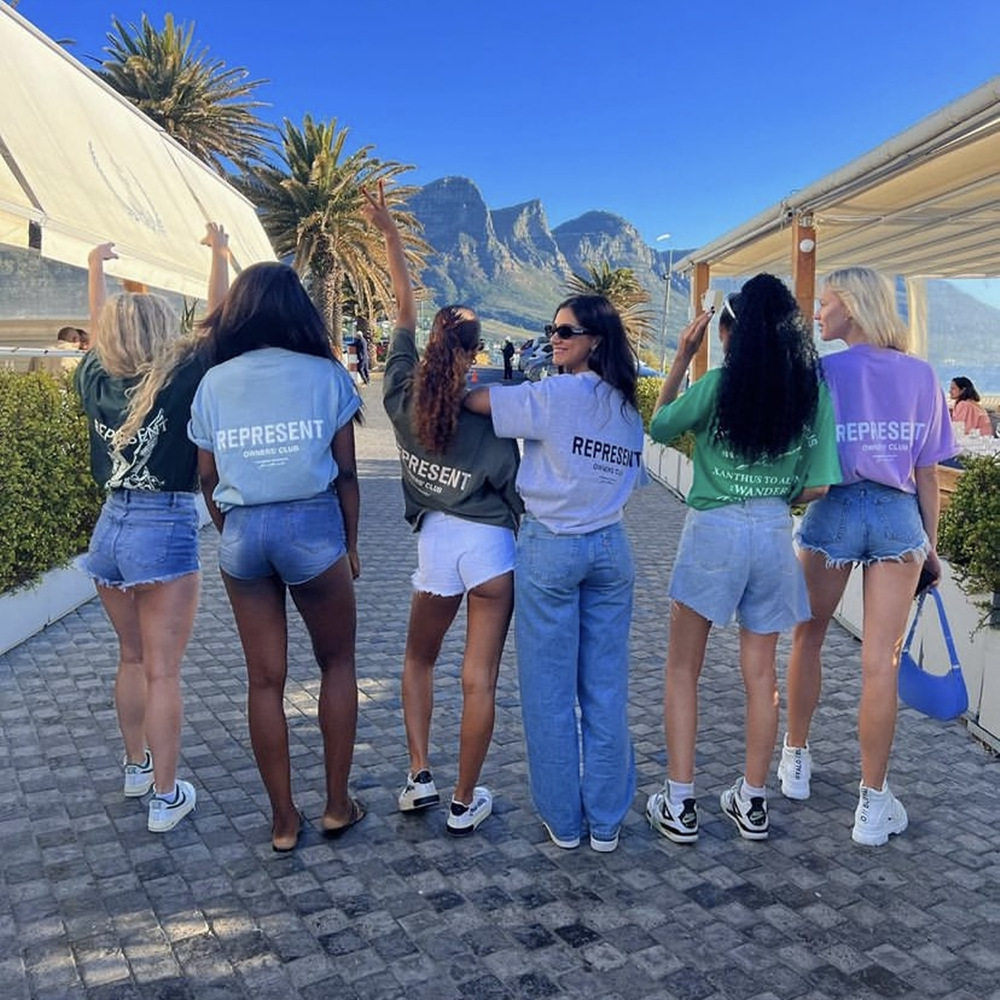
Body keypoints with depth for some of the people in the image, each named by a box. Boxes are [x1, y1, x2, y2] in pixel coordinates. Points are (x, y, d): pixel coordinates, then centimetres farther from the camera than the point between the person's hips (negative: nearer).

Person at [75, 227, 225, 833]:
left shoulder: (98, 381, 3)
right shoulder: (182, 380, -11)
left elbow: (98, 335, 22)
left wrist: (96, 268, 34)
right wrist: (218, 253, 7)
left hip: (111, 529, 6)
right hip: (166, 533, -6)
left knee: (132, 659, 22)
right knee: (163, 672, 0)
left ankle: (137, 766, 36)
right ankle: (165, 797, 8)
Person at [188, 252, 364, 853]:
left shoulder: (213, 383, 6)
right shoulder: (326, 375, -2)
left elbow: (208, 478, 7)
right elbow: (346, 472, -1)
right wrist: (351, 543, 9)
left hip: (241, 531, 3)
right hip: (312, 525, -2)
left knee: (266, 679, 11)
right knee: (338, 664, 16)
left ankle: (284, 820, 21)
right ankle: (338, 806, 21)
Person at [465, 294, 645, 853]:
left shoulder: (553, 395, -12)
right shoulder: (627, 407, 8)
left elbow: (473, 401, -10)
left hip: (550, 547, -6)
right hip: (611, 548, 6)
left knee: (550, 690, 6)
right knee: (606, 688, 10)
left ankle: (563, 820, 17)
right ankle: (606, 821, 20)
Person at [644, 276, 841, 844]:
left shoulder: (719, 384, -12)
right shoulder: (815, 391, -1)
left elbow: (660, 426, 5)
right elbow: (817, 486, -2)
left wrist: (682, 357, 4)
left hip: (714, 531, -3)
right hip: (775, 536, 4)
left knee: (684, 670, 8)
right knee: (761, 673, 14)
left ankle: (680, 804, 12)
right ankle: (753, 802, 25)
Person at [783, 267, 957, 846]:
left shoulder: (825, 371, -6)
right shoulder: (922, 375, 4)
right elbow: (927, 471, 6)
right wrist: (931, 542, 12)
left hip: (836, 511, -2)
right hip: (900, 516, 2)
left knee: (809, 640, 17)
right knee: (881, 662, 3)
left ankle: (797, 759, 31)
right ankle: (873, 804, 11)